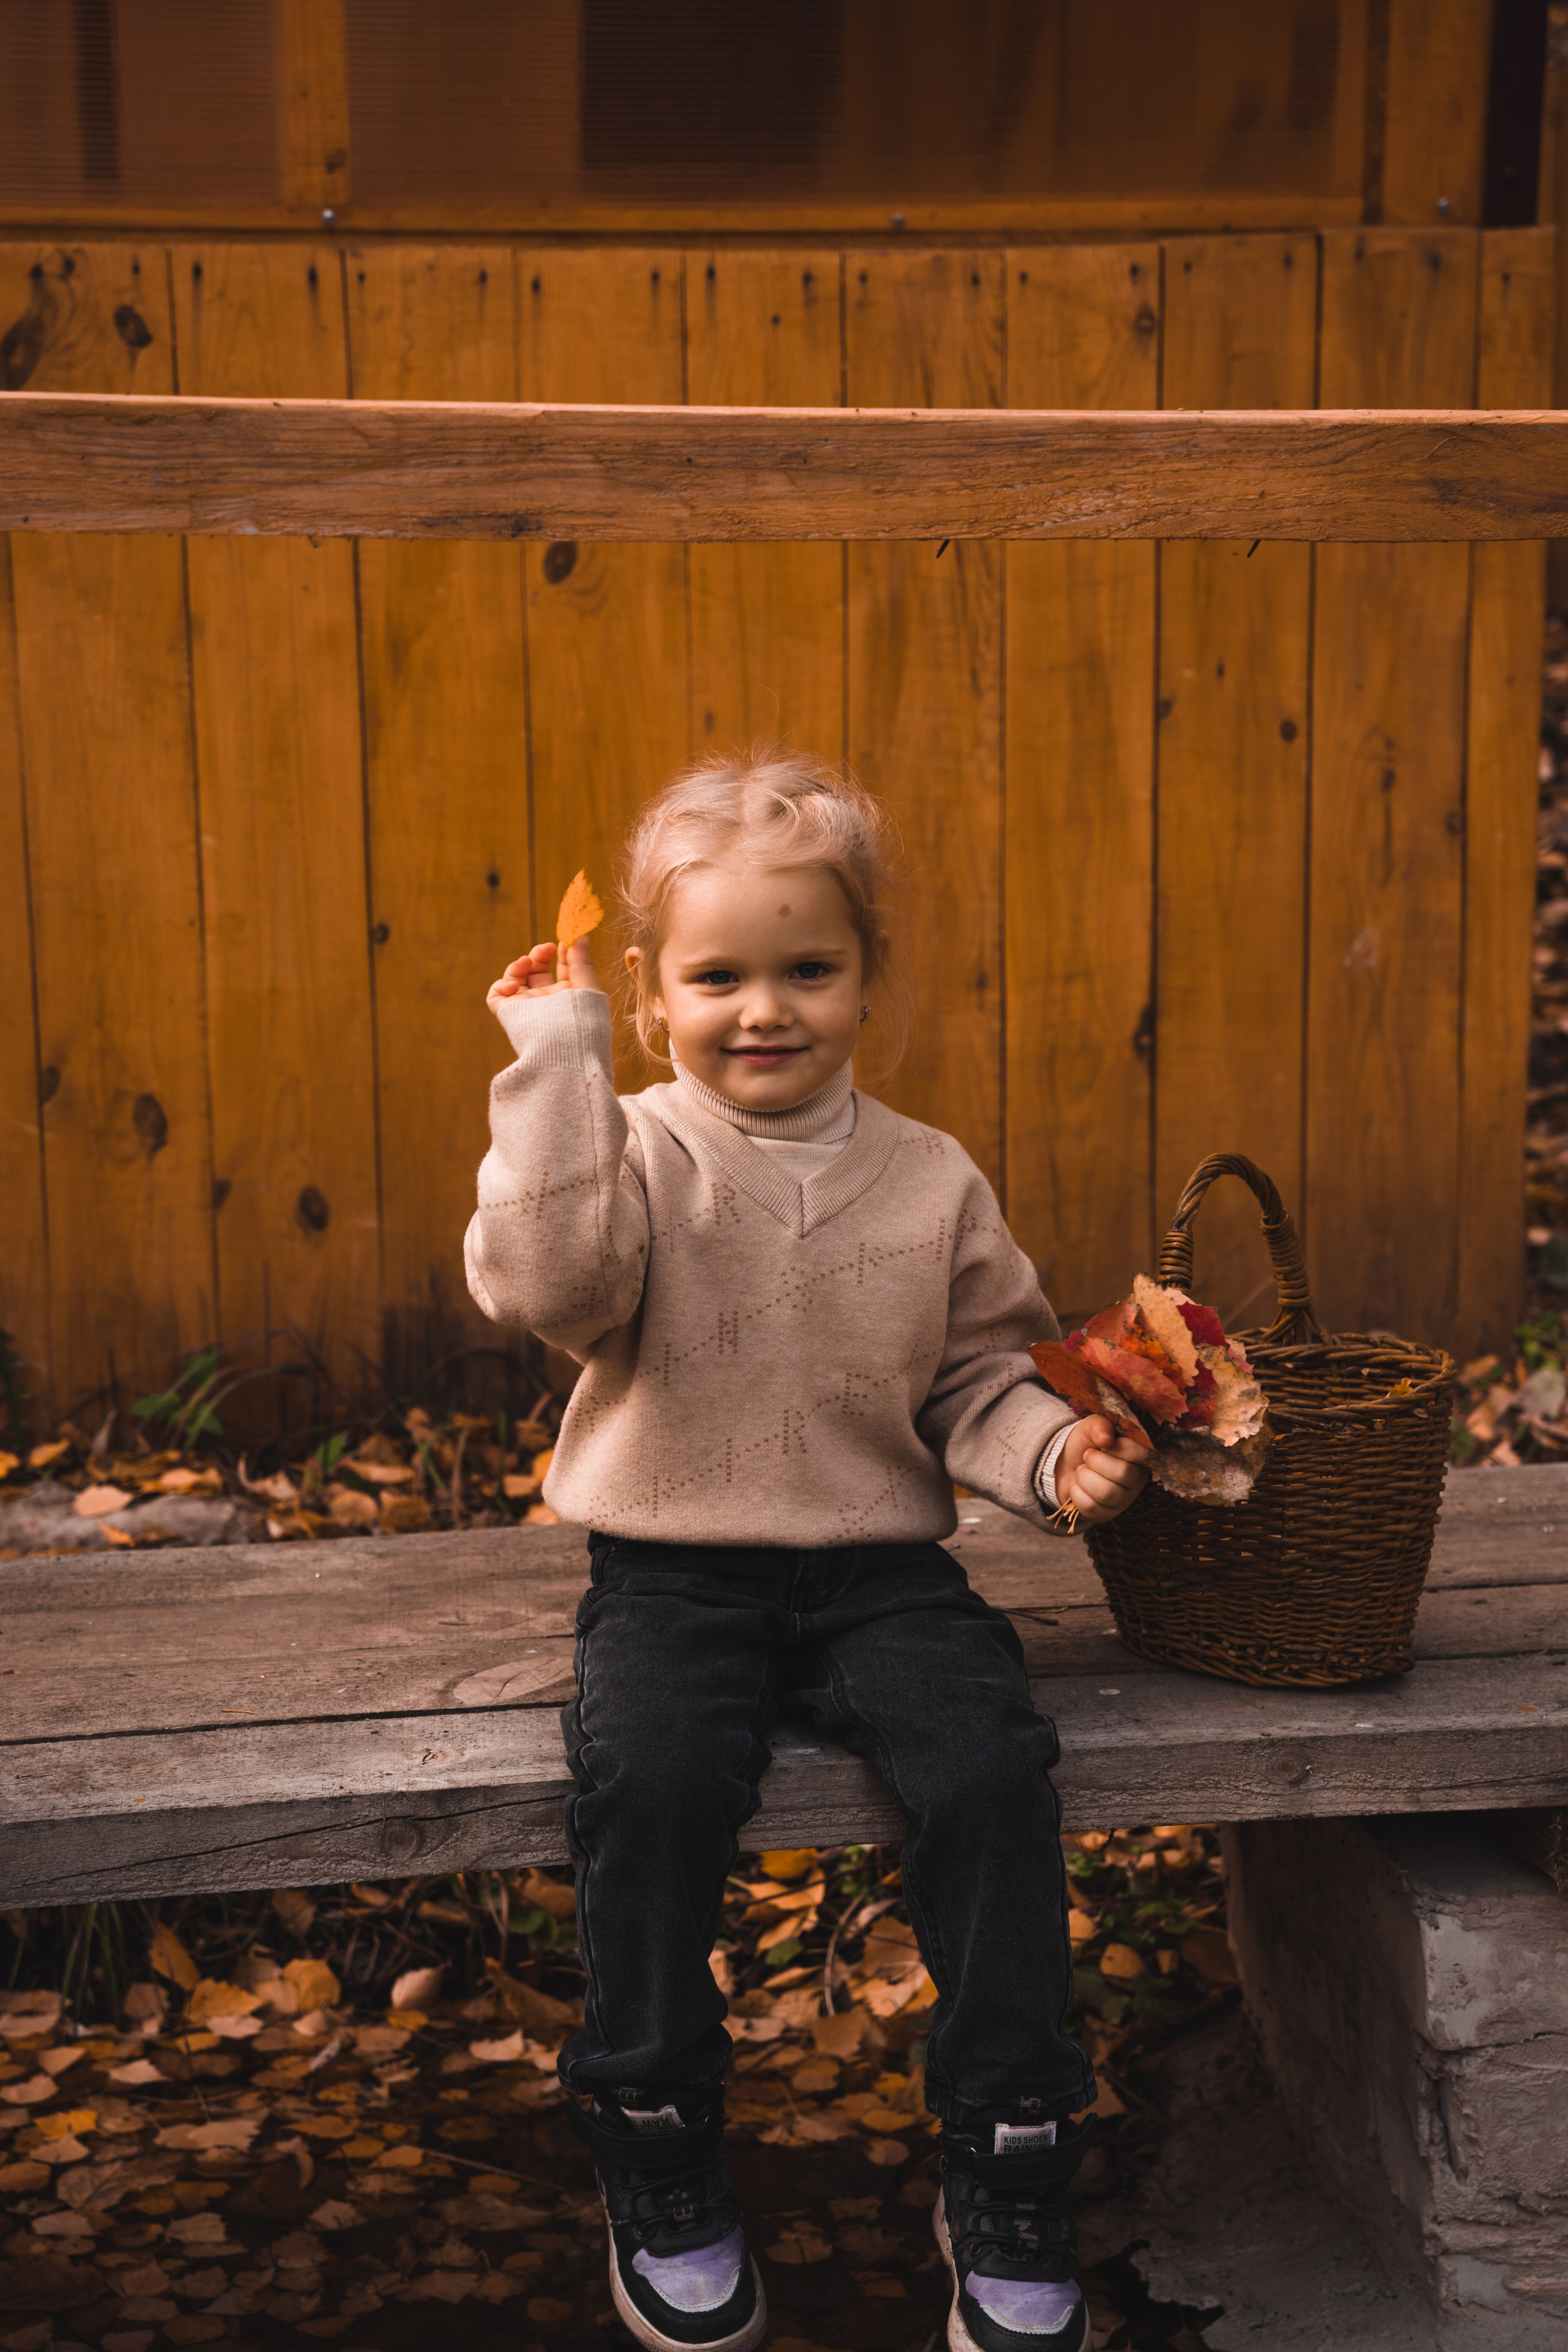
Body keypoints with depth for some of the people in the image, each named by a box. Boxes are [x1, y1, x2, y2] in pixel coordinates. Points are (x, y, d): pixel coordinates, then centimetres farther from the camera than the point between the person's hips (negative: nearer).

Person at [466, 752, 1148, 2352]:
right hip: (675, 1571, -1)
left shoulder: (930, 1182, 6)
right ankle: (659, 2172, -5)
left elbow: (977, 1377, 12)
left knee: (990, 1767, -23)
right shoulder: (629, 1154, -2)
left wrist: (1051, 1451, -9)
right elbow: (545, 1280, -22)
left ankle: (1006, 2177, -4)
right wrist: (554, 1059, -20)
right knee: (647, 1777, -29)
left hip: (879, 1567, 2)